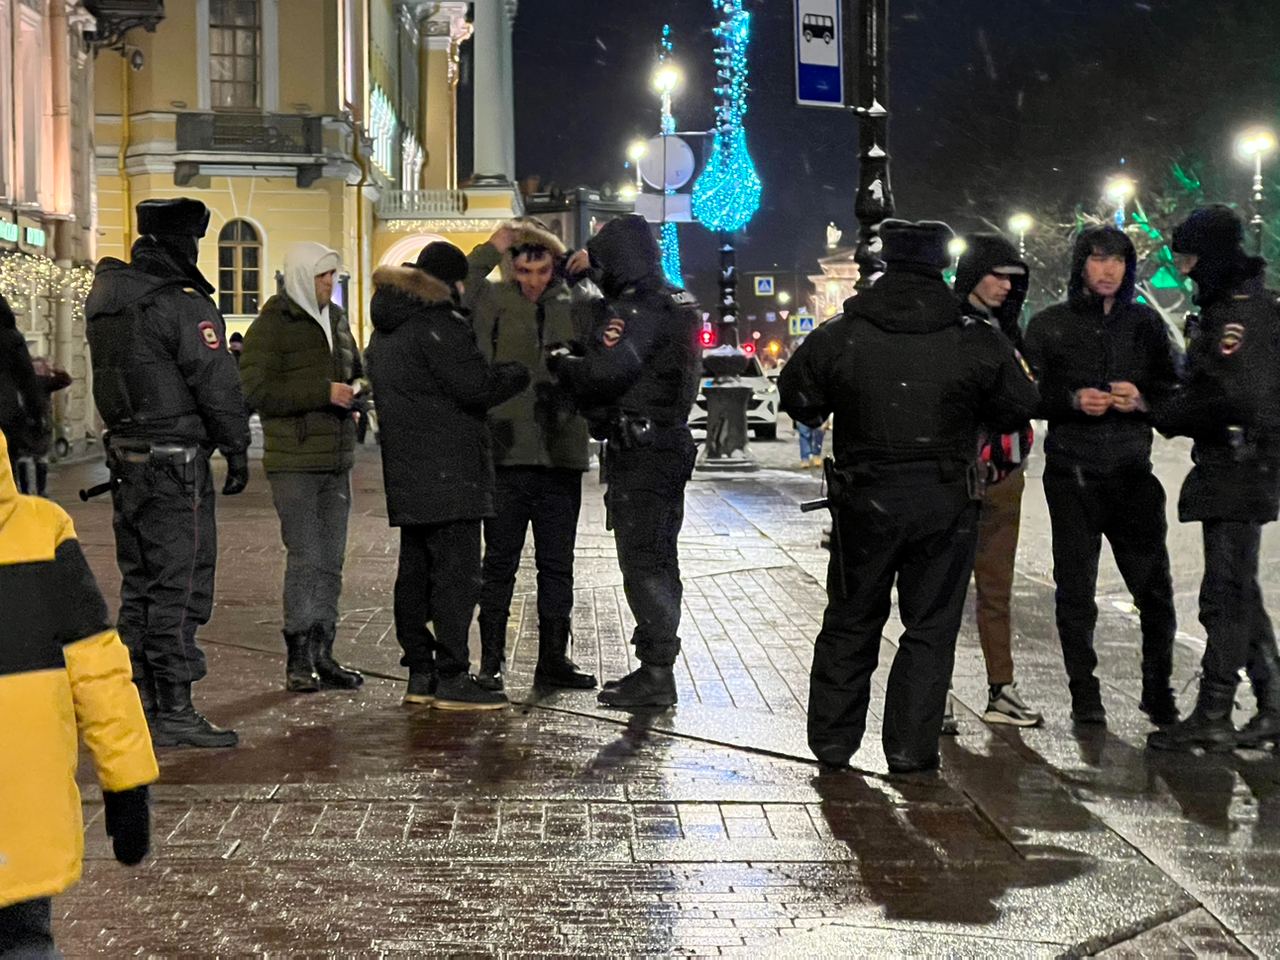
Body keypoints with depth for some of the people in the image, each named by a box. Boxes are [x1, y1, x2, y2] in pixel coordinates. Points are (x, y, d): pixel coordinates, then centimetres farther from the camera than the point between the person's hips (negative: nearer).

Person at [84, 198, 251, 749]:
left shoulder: (105, 299, 11)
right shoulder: (183, 304, -15)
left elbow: (112, 375, 15)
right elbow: (216, 382, -14)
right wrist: (237, 449, -5)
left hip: (125, 454, 9)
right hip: (176, 460, -9)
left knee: (140, 584, 16)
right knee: (179, 585, -4)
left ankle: (139, 703, 23)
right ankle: (174, 712, -2)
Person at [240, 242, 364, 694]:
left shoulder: (336, 319, 16)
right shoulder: (272, 325, -8)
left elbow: (353, 373, 30)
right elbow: (255, 390, -17)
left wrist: (353, 391, 5)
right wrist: (322, 393, -20)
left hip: (336, 460, 7)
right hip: (294, 462, -7)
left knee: (331, 560, 9)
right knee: (305, 559, -8)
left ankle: (321, 654, 17)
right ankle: (298, 659, 0)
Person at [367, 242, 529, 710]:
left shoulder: (385, 334, 18)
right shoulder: (439, 325, -13)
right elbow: (476, 386, -17)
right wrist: (523, 371, 0)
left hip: (407, 474, 10)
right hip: (447, 474, -10)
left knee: (415, 571, 11)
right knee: (456, 571, -7)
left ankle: (420, 674, 16)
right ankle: (452, 678, -7)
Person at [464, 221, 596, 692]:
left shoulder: (573, 303, 7)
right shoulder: (495, 300, -1)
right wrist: (490, 250, -16)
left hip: (561, 454, 3)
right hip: (507, 453, -3)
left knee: (557, 564, 11)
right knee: (500, 563, 4)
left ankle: (553, 658, 22)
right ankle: (490, 663, 12)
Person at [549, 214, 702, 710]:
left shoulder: (636, 309, -16)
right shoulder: (674, 304, 15)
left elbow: (605, 371, -26)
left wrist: (562, 359, -7)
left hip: (638, 450, -10)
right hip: (670, 442, 10)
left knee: (642, 562, -7)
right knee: (658, 560, 15)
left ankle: (655, 674, -5)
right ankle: (657, 666, 23)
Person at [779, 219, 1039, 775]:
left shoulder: (838, 338, -7)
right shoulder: (979, 343, -8)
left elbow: (797, 400, 4)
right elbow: (1019, 409, 1)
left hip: (864, 500, 1)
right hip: (946, 504, -1)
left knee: (850, 621, 16)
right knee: (931, 627, 9)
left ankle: (832, 740, 20)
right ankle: (910, 749, 8)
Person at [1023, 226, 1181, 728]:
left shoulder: (1145, 323, 10)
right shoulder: (1049, 325, 5)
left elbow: (1173, 390, 12)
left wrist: (1142, 400, -9)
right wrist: (1073, 400, -15)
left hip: (1132, 473, 1)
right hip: (1072, 475, -1)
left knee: (1155, 589, -1)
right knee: (1075, 591, 1)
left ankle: (1158, 691, 15)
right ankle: (1084, 695, 13)